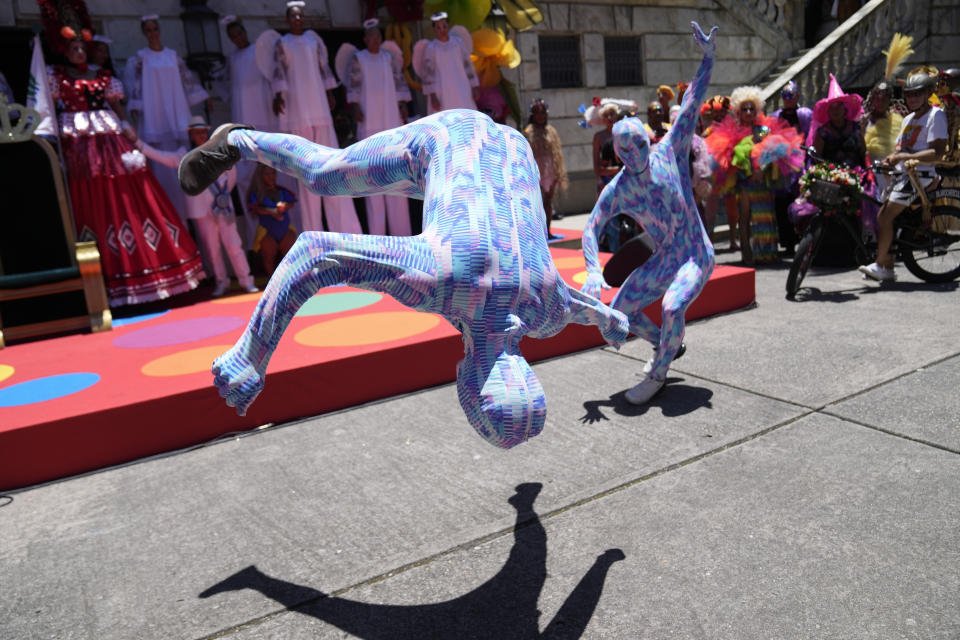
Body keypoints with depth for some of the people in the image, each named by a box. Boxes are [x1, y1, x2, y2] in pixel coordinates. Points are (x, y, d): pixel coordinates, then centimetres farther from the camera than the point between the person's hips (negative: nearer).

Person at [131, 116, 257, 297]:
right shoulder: (184, 156, 6)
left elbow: (231, 171, 18)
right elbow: (161, 156, -2)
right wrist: (137, 142, -9)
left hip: (223, 207, 0)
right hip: (201, 210, 0)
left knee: (233, 244, -3)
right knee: (211, 248, 4)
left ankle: (246, 280, 4)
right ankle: (221, 282, 16)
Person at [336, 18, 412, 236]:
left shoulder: (389, 57, 16)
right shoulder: (357, 58, 6)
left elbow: (400, 82, 17)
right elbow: (352, 86, 0)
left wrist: (403, 106, 6)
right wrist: (354, 108, -12)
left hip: (391, 118, 4)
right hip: (369, 121, -3)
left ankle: (400, 228, 6)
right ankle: (377, 230, -4)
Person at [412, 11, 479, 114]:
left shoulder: (458, 42, 6)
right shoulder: (431, 48, -3)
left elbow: (468, 64, 10)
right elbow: (428, 73, -4)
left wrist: (474, 87, 7)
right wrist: (432, 96, -10)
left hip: (462, 91, 3)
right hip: (441, 94, -3)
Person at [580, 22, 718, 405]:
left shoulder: (670, 152, -10)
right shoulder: (618, 189, -9)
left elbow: (691, 107, -12)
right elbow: (591, 229, -10)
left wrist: (707, 58, -22)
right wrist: (593, 271, -25)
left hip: (697, 256, -3)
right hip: (663, 260, 4)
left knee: (672, 307, -30)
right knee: (620, 312, 1)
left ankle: (658, 375, -7)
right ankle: (666, 347, 29)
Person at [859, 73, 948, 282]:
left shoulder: (936, 115, -7)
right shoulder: (909, 119, 20)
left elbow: (937, 152, -18)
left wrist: (903, 157, -25)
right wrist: (889, 159, -2)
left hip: (918, 175, -9)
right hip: (901, 175, 9)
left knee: (885, 217, -16)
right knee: (882, 216, 4)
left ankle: (879, 266, -10)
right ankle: (888, 267, 9)